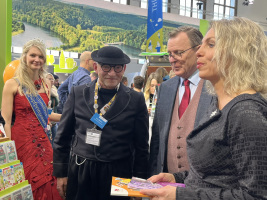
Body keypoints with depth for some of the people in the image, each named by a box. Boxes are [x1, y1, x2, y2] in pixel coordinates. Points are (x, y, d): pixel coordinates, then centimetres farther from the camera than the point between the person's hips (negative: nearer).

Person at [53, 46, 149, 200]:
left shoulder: (136, 99, -2)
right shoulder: (78, 93, 2)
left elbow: (141, 146, 1)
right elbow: (62, 137, 6)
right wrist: (61, 173, 5)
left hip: (118, 175, -1)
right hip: (79, 174, 2)